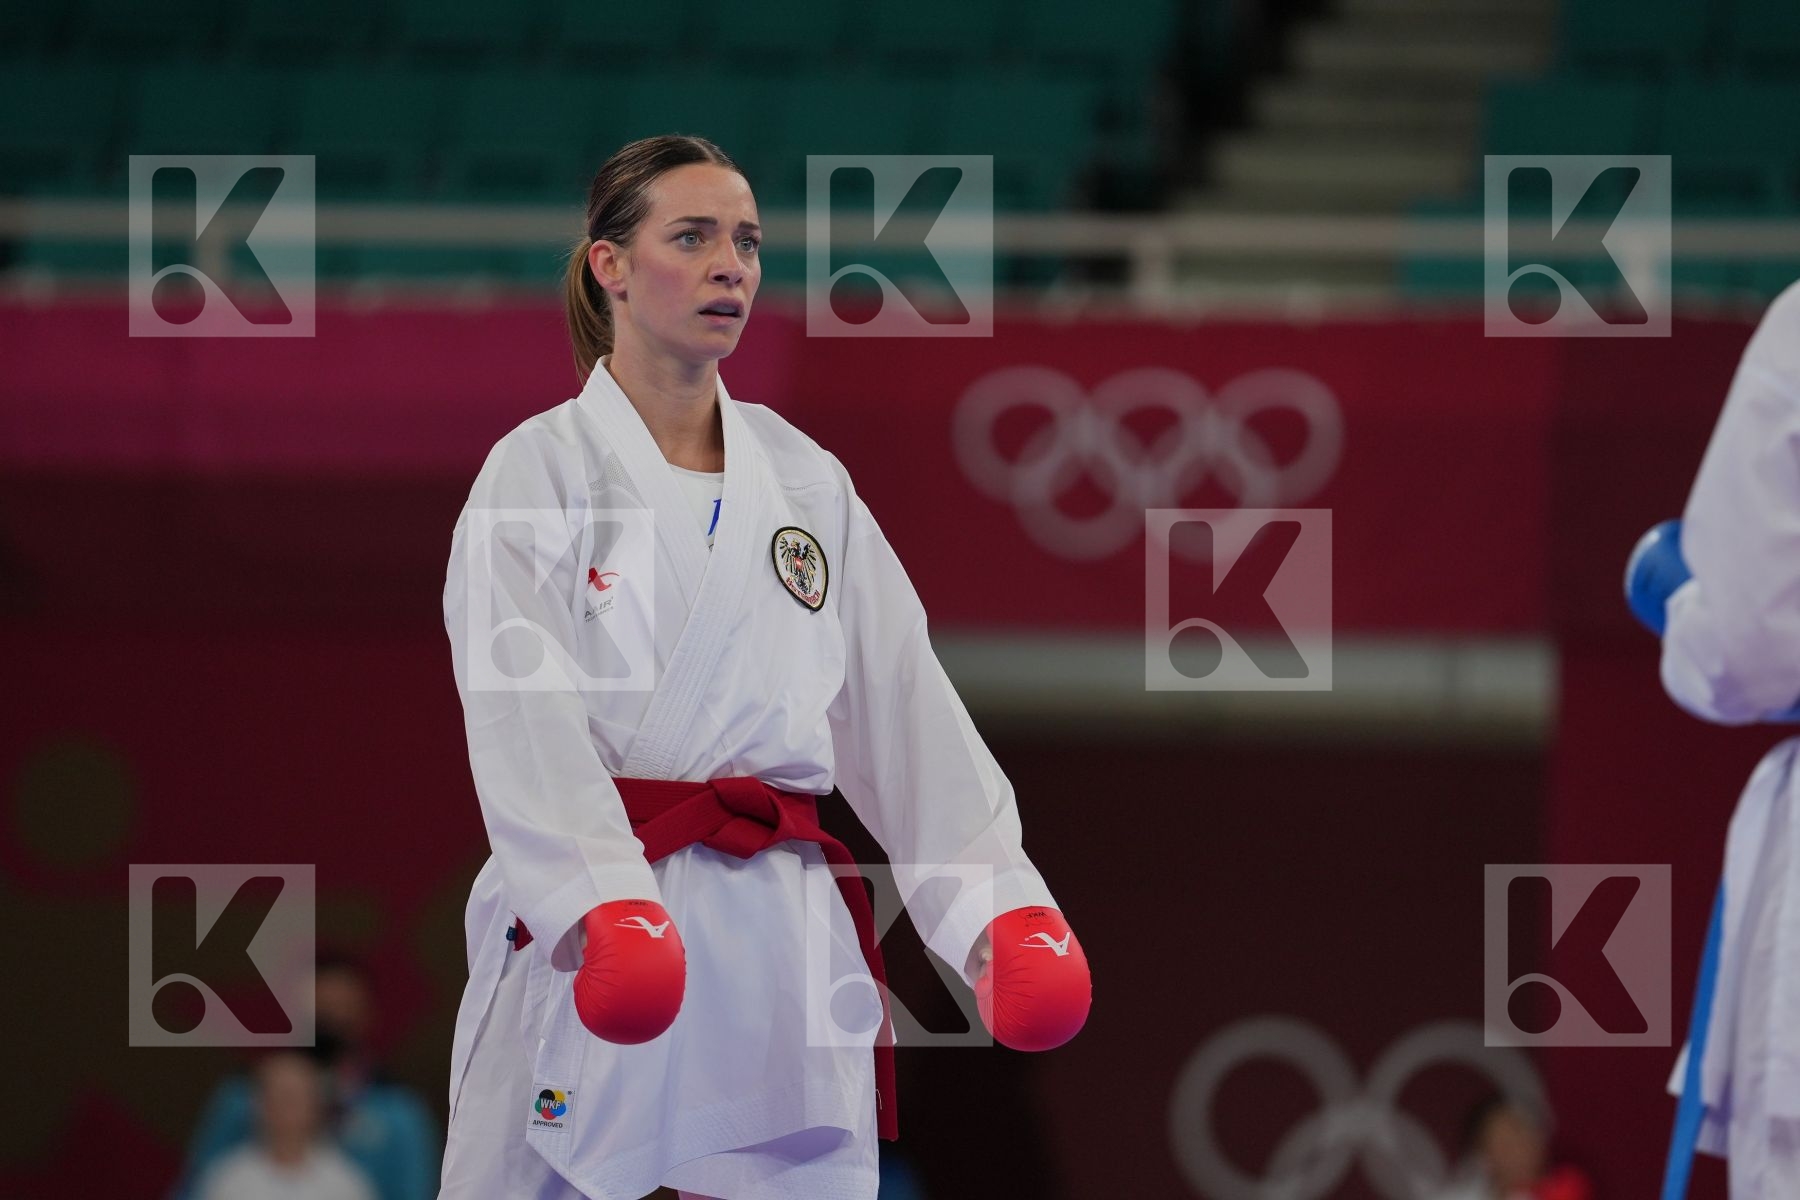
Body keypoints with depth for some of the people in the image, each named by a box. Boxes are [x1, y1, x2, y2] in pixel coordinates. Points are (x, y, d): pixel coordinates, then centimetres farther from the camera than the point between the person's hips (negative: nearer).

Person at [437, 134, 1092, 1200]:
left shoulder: (808, 483, 14)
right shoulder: (540, 470, 0)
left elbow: (906, 709, 11)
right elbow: (520, 714, -13)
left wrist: (997, 901, -3)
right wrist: (600, 903, -28)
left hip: (781, 939, 4)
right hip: (590, 944, -4)